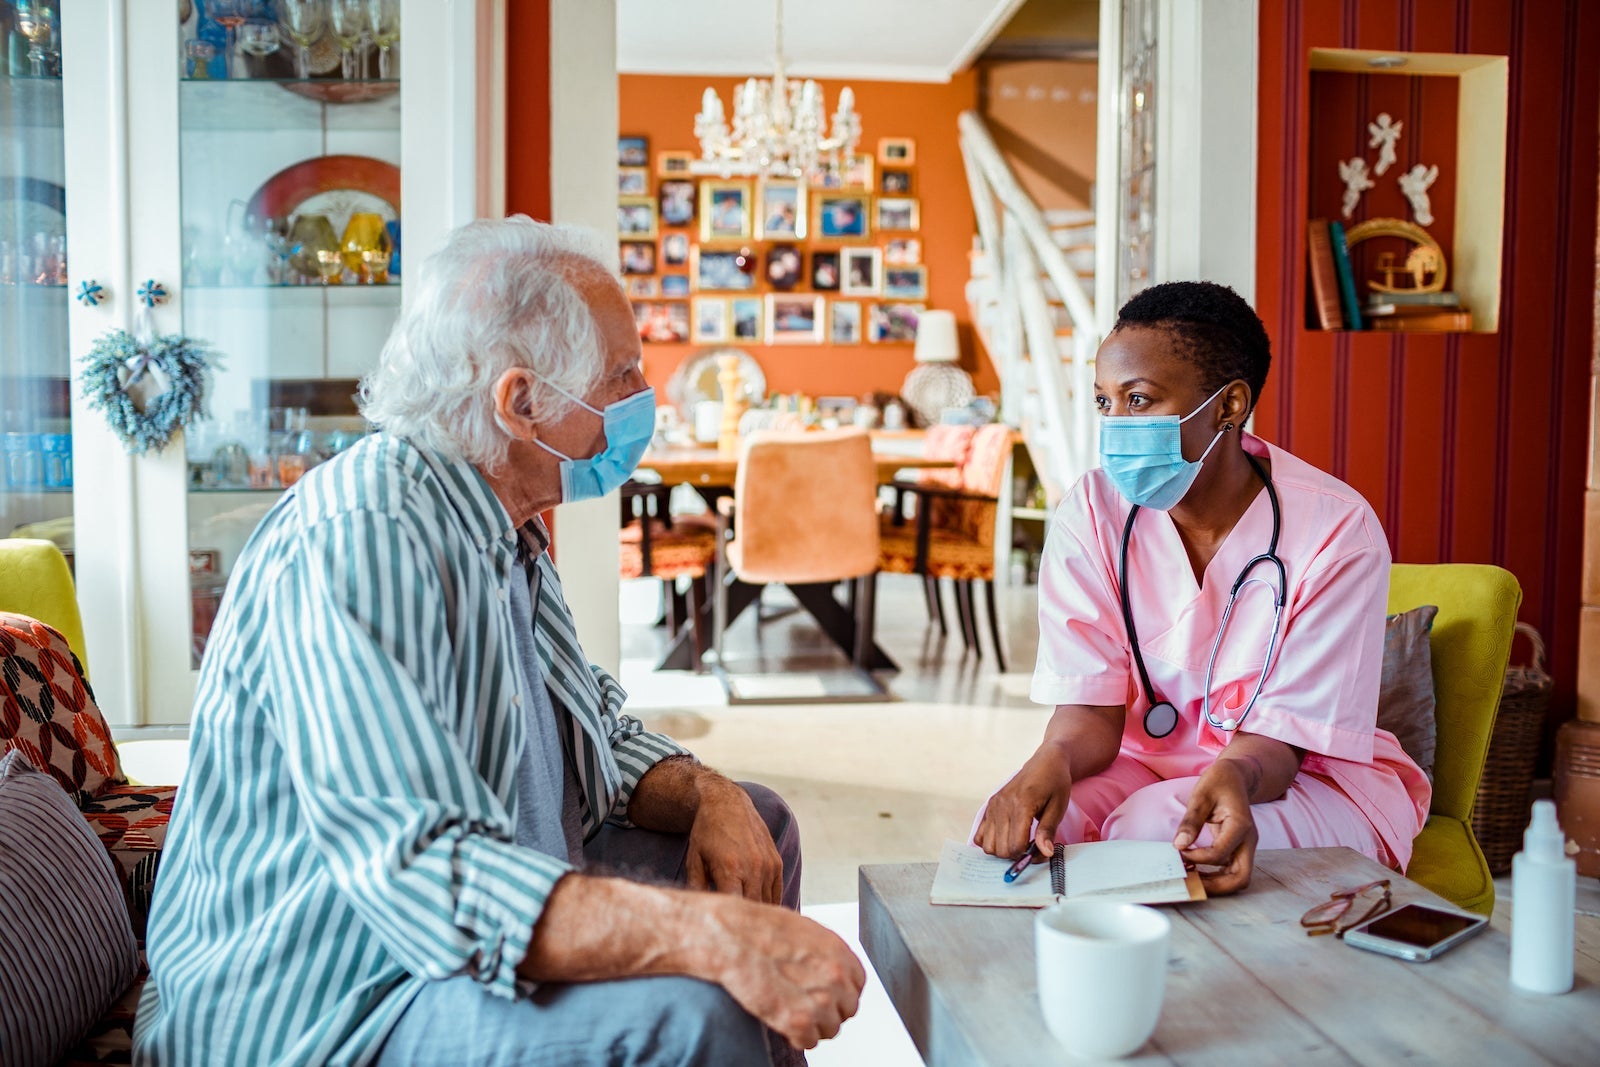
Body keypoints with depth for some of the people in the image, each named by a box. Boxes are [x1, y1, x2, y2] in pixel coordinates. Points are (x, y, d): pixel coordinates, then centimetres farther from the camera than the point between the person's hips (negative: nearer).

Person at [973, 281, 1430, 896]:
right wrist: (1056, 757, -35)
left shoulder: (1337, 532, -17)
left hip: (1311, 774, -2)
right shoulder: (1090, 513, -8)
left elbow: (1282, 734, -17)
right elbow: (1092, 705, -11)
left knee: (1153, 827, -33)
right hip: (1147, 761, 3)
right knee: (1017, 819, -27)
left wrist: (1236, 775, -42)